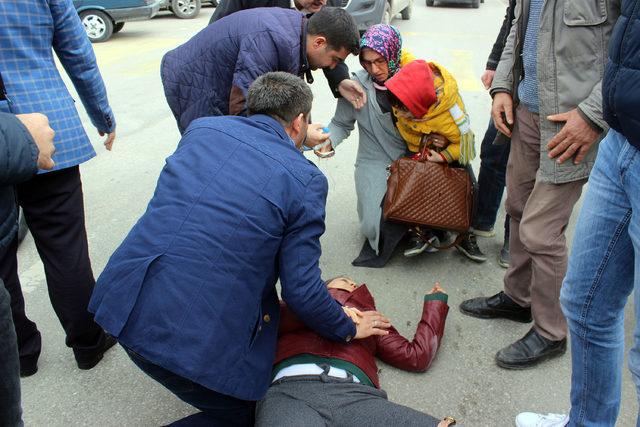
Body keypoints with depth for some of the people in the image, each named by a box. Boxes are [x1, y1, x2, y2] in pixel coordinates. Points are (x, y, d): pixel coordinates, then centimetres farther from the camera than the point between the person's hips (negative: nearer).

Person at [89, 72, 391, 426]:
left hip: (123, 303, 7)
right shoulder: (306, 180, -7)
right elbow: (301, 290, -5)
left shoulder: (201, 128, 8)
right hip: (194, 339, -6)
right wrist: (349, 330, 14)